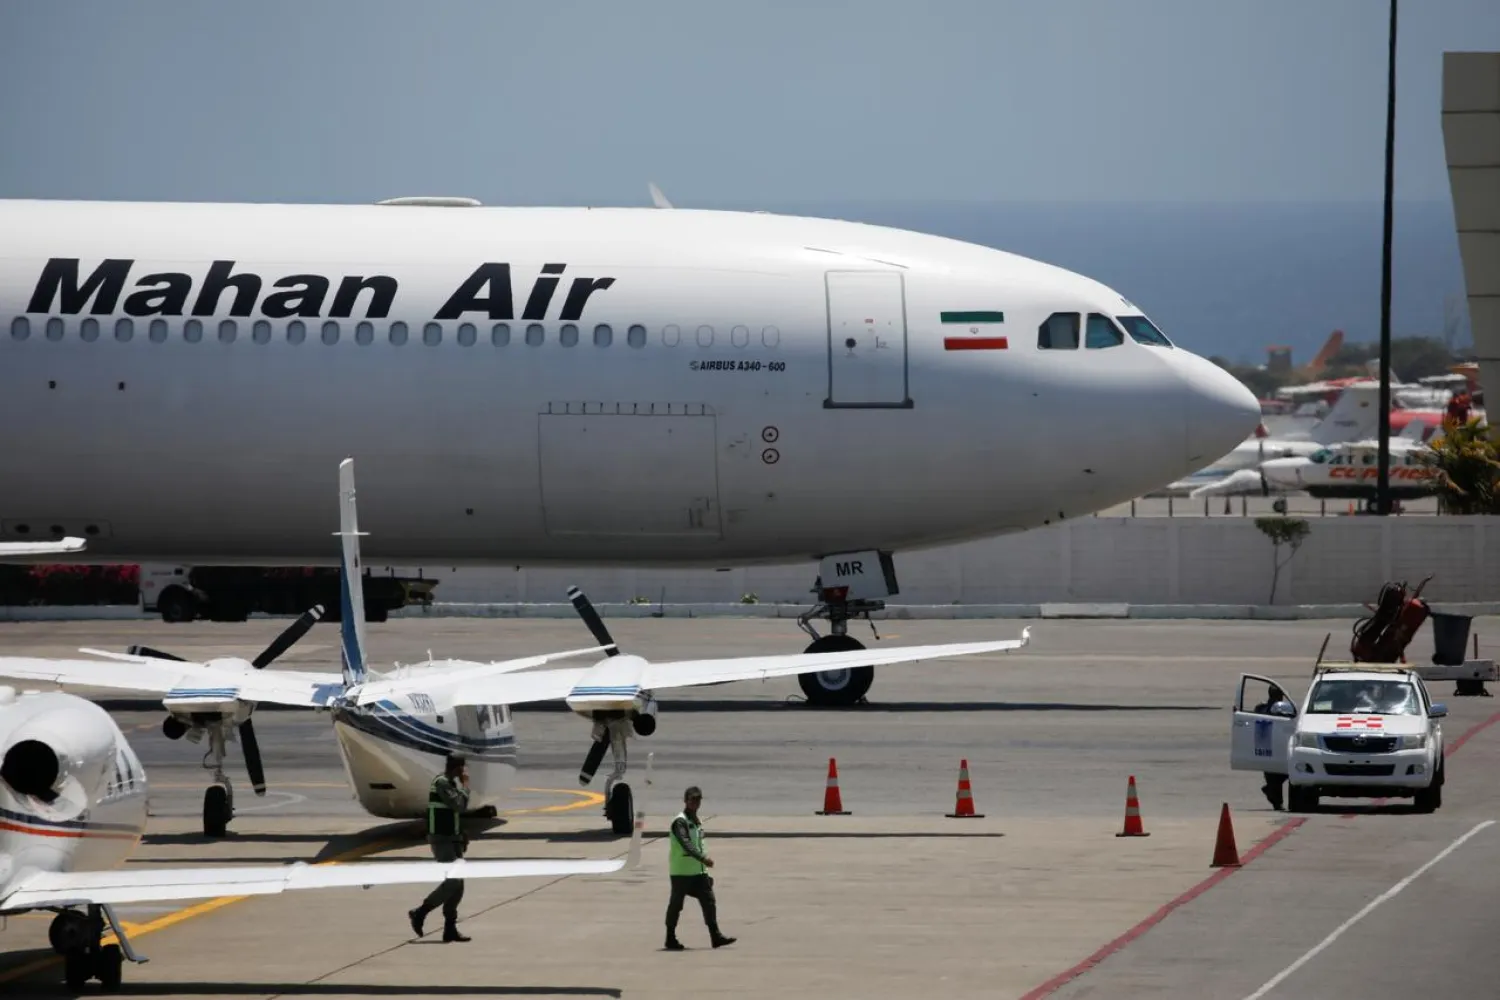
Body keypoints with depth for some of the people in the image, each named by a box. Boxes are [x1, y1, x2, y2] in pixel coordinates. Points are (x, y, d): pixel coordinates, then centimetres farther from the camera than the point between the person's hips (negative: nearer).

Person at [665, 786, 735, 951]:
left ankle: (716, 936, 0)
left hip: (698, 871, 8)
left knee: (709, 901, 1)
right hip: (681, 871, -8)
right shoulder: (680, 821, -13)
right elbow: (686, 844, -26)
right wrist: (703, 858, -36)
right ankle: (671, 939, 8)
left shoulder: (697, 821, 15)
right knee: (676, 904, 0)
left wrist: (704, 861, 19)